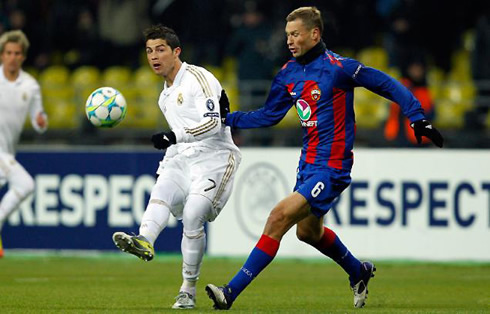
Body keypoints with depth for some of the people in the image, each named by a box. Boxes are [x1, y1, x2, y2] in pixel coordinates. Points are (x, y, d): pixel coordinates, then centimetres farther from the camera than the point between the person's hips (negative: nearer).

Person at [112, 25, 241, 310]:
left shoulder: (198, 78, -7)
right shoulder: (166, 97, 21)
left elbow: (213, 123, -19)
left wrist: (175, 137, -25)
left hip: (215, 158, -7)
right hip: (182, 158, 7)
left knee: (193, 217, -20)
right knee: (161, 190, -24)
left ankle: (189, 290, -10)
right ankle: (144, 241, -54)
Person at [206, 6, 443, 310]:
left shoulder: (337, 67, -15)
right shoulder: (288, 74, 7)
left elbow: (387, 84, -10)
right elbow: (268, 115, 17)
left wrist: (418, 118, -13)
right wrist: (227, 119, 7)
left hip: (332, 167, -9)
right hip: (308, 162, 9)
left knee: (280, 217, -18)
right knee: (308, 231, 22)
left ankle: (232, 292, -20)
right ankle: (359, 272, 49)